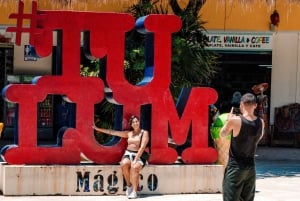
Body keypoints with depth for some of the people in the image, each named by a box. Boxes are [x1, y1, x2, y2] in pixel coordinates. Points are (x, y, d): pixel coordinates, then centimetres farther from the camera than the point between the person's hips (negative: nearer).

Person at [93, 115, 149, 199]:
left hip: (139, 156, -3)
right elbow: (112, 132, 16)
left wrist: (135, 160, -21)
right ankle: (128, 185, -13)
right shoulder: (128, 133, 15)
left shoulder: (144, 133, 1)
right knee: (124, 164, -33)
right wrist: (97, 129, 13)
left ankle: (134, 191, -30)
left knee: (134, 167, -37)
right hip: (128, 154, 4)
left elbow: (142, 147, -10)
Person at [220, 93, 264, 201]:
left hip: (235, 167, -5)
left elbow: (222, 134, 1)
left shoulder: (235, 120, -17)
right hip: (251, 168, 5)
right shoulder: (260, 122, -1)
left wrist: (229, 120, 16)